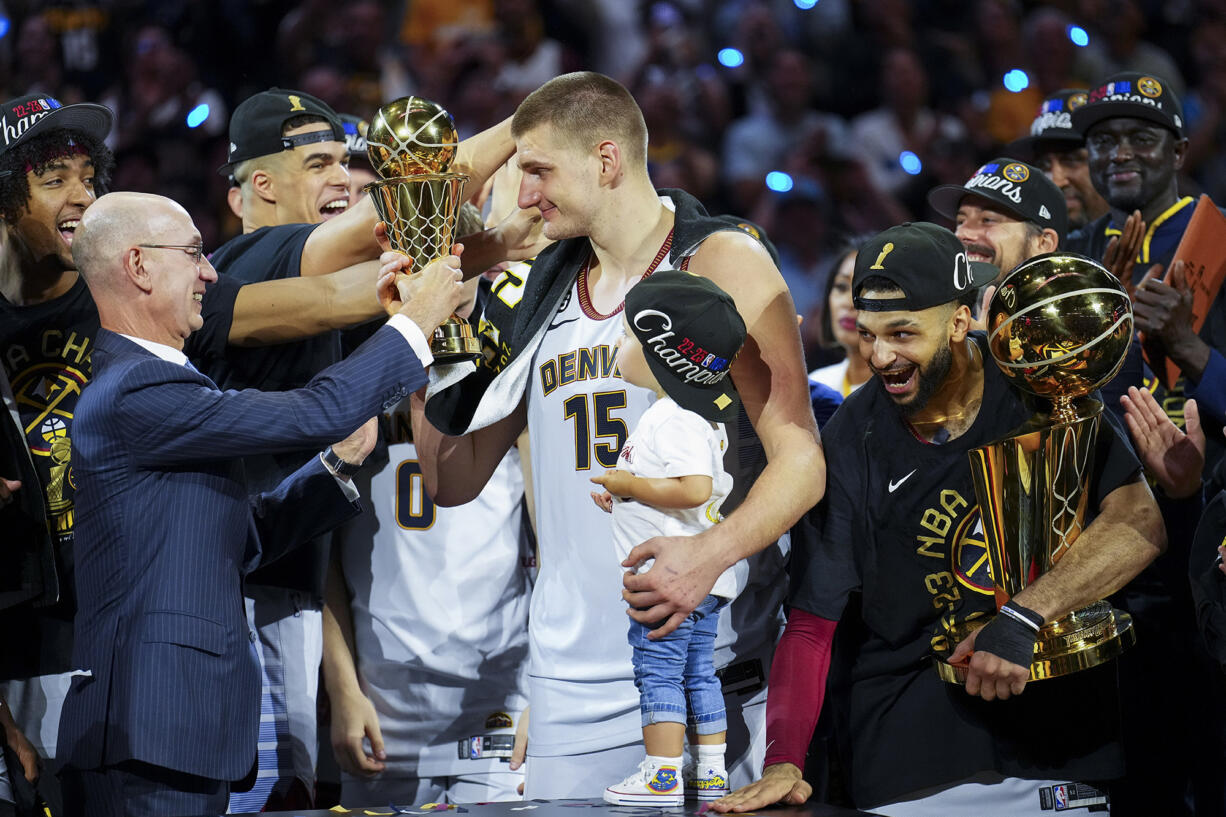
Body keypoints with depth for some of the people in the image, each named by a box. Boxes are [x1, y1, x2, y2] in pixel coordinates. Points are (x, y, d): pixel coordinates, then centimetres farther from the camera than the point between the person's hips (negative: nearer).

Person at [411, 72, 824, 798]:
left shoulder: (721, 266, -3)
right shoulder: (544, 295, 16)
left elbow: (801, 463, -9)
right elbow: (454, 482, 20)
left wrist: (713, 553, -27)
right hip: (572, 681, 5)